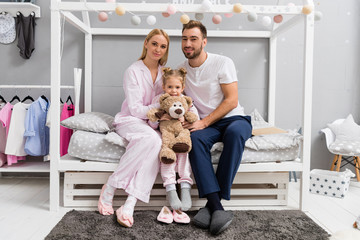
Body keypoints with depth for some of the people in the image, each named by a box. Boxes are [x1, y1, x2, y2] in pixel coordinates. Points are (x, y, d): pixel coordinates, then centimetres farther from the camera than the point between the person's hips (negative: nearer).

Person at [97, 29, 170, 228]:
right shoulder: (133, 71, -6)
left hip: (153, 124, 4)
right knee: (151, 137, -38)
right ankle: (109, 189, -25)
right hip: (130, 120, -4)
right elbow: (136, 109, -12)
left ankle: (129, 204, -37)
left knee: (157, 142, -33)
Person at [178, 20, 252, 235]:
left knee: (234, 132, -38)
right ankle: (216, 207, -38)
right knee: (196, 138, -33)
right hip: (205, 124, 3)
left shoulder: (223, 63, -5)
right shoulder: (181, 69, 9)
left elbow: (231, 100, -11)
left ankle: (213, 202, -32)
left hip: (234, 118, -2)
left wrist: (204, 122, -21)